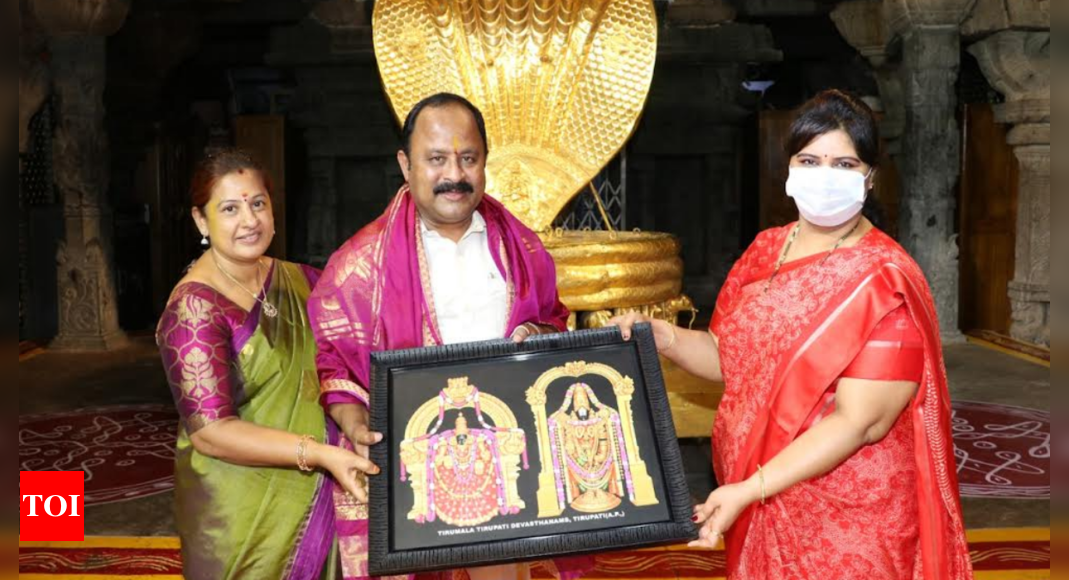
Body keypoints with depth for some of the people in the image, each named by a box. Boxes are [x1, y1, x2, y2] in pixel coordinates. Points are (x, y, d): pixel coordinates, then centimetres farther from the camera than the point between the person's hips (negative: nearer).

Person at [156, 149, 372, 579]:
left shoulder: (299, 281, 3)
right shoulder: (194, 309, -15)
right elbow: (210, 431, -21)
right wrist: (319, 453, -26)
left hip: (316, 497, 6)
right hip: (240, 515, -5)